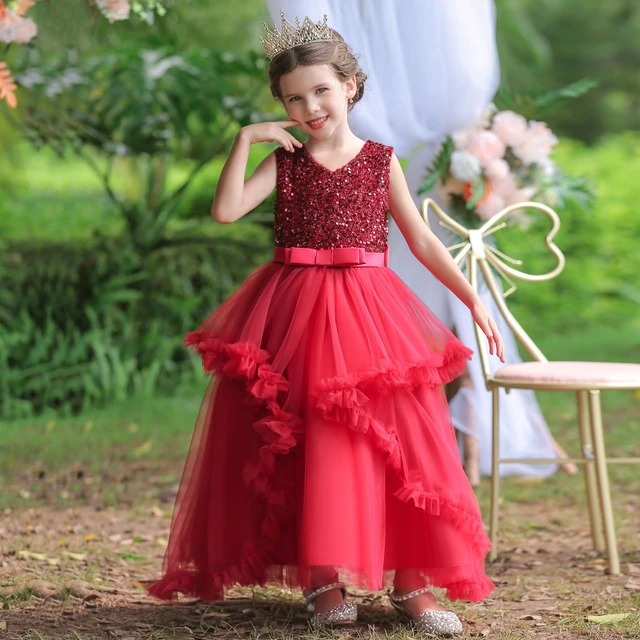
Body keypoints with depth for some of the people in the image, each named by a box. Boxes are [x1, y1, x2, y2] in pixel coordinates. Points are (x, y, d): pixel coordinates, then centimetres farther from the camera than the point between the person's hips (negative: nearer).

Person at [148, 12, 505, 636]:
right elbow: (225, 210, -9)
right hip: (297, 315, 0)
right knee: (311, 444, -4)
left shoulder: (381, 161, 7)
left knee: (401, 440, -7)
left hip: (369, 314, 0)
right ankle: (321, 577, 4)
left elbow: (422, 240, 10)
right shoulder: (284, 162, 6)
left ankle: (411, 579, 0)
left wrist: (473, 298, 5)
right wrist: (245, 139, -9)